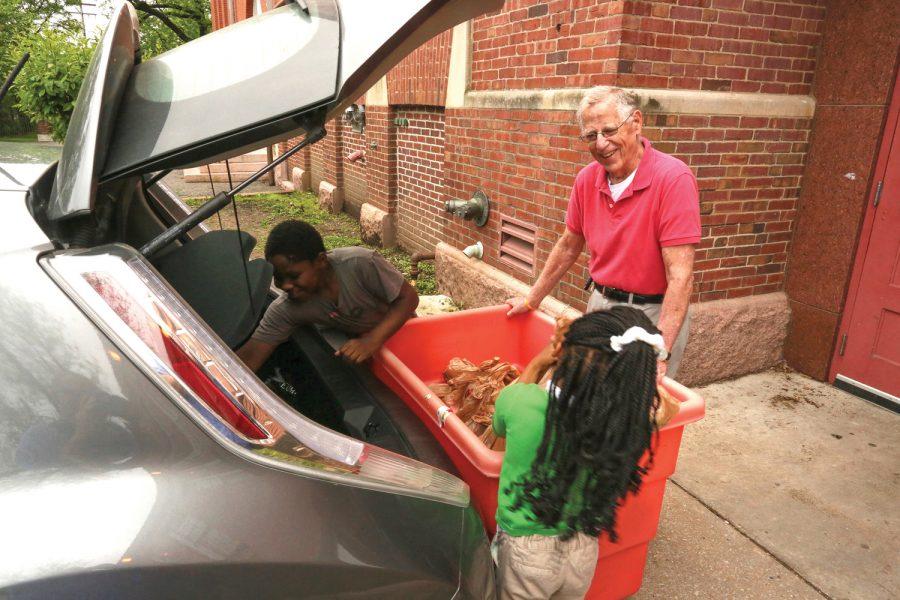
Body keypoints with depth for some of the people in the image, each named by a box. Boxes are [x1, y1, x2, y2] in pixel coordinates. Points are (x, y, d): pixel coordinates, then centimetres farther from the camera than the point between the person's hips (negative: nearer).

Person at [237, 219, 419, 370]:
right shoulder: (285, 310, -25)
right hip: (362, 343, 3)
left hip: (400, 327, -3)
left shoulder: (361, 263, -37)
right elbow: (249, 357, -23)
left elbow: (409, 297, -29)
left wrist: (372, 340, -40)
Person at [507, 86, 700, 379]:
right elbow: (569, 246, 12)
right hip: (600, 304, 6)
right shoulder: (587, 179, -2)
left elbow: (680, 275, -25)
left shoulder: (673, 178, -21)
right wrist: (532, 299, 15)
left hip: (652, 313, -5)